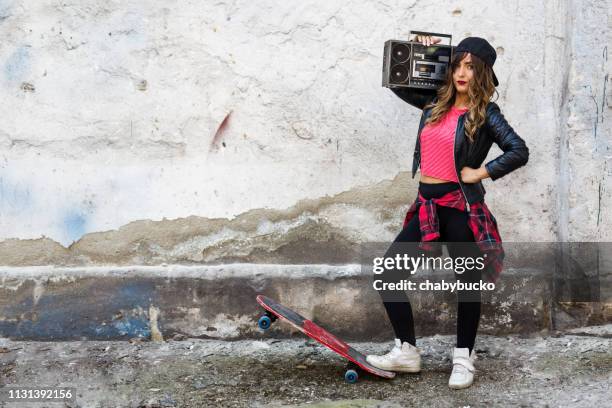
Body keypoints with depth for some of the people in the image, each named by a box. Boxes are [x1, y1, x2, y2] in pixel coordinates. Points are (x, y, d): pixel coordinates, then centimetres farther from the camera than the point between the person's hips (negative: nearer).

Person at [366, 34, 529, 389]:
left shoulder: (485, 113, -4)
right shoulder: (435, 102, 11)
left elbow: (519, 151, -14)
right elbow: (399, 85, 26)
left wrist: (480, 173, -12)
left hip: (461, 206, -6)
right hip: (427, 204, 6)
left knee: (467, 281, 4)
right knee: (389, 270, 0)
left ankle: (464, 359, 20)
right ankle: (407, 352, 9)